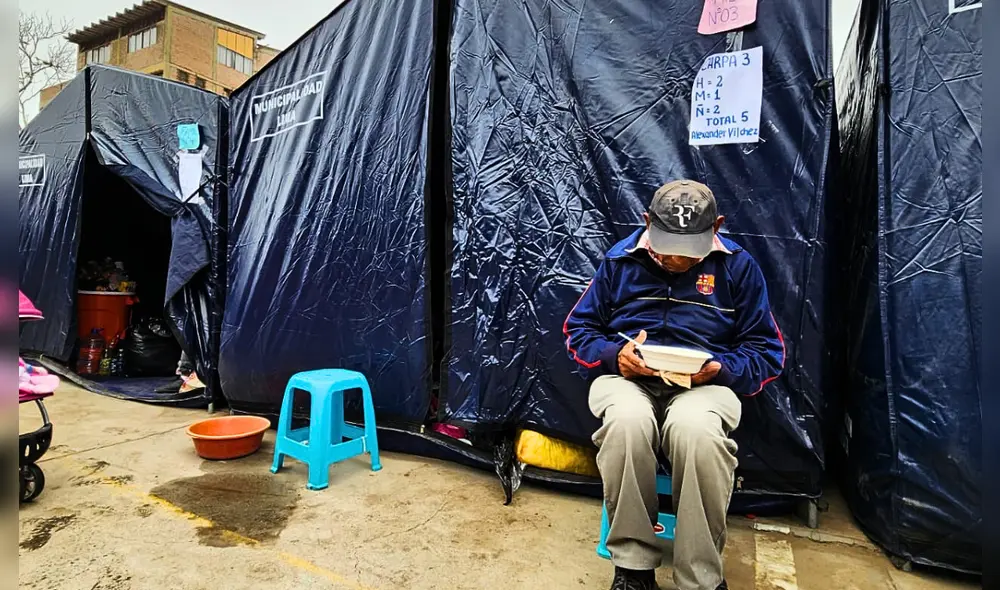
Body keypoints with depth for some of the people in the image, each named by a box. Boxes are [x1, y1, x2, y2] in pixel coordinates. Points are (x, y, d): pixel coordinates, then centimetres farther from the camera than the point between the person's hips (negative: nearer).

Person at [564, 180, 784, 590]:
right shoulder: (619, 260, 7)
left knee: (697, 429, -37)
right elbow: (579, 330, 10)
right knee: (627, 420, -36)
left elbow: (767, 351, 8)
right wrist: (613, 355, -12)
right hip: (626, 377, 1)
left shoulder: (738, 265, 5)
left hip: (705, 383, 0)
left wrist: (721, 369, -14)